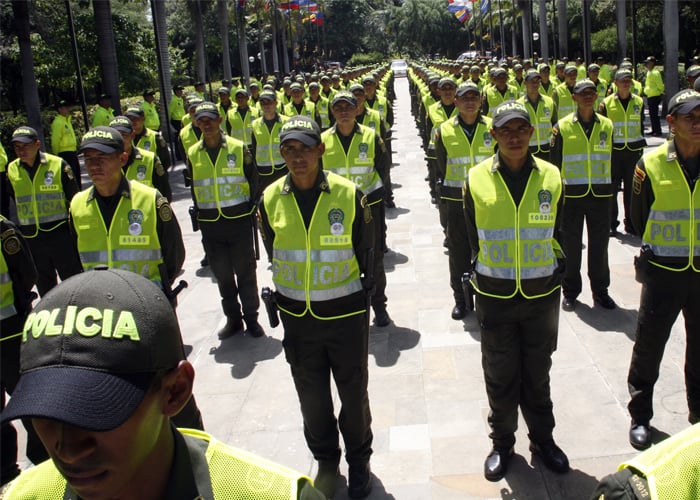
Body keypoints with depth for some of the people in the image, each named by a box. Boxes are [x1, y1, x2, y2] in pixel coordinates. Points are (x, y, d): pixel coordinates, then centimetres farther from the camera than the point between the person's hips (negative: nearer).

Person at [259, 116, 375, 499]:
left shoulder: (348, 194, -10)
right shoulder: (271, 199, -5)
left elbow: (366, 250, 3)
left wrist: (365, 290, 9)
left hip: (346, 313, -2)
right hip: (297, 319, 2)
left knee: (353, 393, 13)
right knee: (312, 397, 15)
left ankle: (359, 460, 37)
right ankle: (326, 460, 38)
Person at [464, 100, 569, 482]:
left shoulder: (550, 177, -4)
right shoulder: (477, 180, -7)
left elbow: (554, 233, 9)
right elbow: (474, 238, 4)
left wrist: (550, 270, 8)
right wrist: (488, 272, 8)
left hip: (542, 294, 1)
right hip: (495, 297, -1)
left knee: (537, 373, 16)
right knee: (500, 376, 10)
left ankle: (542, 438, 35)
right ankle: (502, 442, 30)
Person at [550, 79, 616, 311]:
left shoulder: (607, 125, 6)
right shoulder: (563, 126, -2)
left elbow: (612, 159, 11)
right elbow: (555, 162, -1)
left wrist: (613, 188, 9)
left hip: (600, 195, 2)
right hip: (571, 195, -2)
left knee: (599, 245, 8)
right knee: (571, 245, 5)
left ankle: (600, 290, 22)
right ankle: (570, 292, 18)